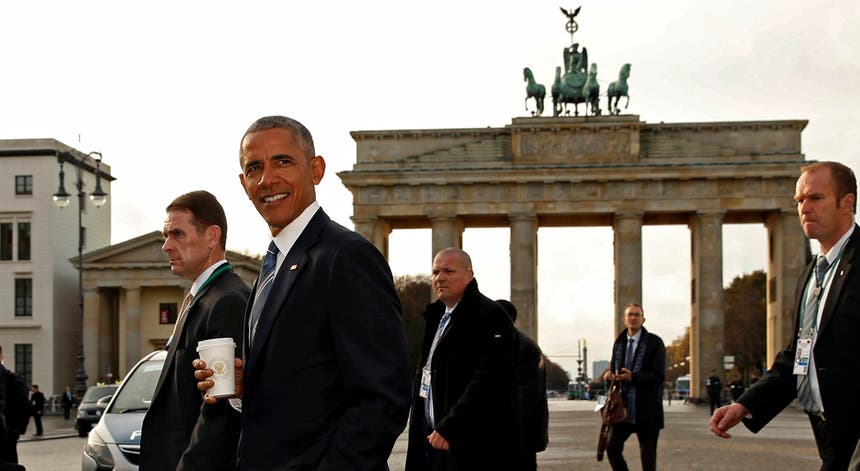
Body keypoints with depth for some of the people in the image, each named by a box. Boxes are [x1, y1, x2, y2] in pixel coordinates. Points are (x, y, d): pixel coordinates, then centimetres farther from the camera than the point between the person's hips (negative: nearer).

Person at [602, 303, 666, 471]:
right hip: (623, 407, 5)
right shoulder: (619, 343, 11)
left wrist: (632, 377, -25)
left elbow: (659, 375, -12)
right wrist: (610, 375, -6)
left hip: (646, 410, -5)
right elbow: (614, 369, 19)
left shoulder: (654, 342, -6)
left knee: (648, 456, 4)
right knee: (612, 447, -1)